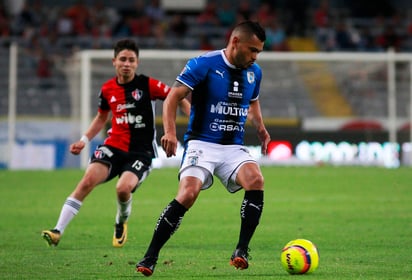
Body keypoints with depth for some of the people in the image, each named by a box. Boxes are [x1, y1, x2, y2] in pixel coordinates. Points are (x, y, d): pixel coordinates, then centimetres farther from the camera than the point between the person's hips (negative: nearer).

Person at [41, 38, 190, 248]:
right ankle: (57, 232, -19)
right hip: (114, 146, 3)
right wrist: (84, 140, 12)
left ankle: (122, 222, 10)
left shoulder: (148, 85, -8)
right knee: (88, 180, -20)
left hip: (141, 152, -3)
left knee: (123, 188, -27)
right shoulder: (107, 89, 6)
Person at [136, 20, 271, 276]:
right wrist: (170, 131, -26)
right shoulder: (204, 64, -9)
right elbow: (173, 98, -12)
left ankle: (242, 250, -18)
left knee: (256, 180, -26)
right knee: (188, 194, -26)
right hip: (202, 143, -5)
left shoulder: (254, 72, 10)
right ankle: (150, 258, -15)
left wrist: (260, 127, 14)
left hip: (234, 147, 5)